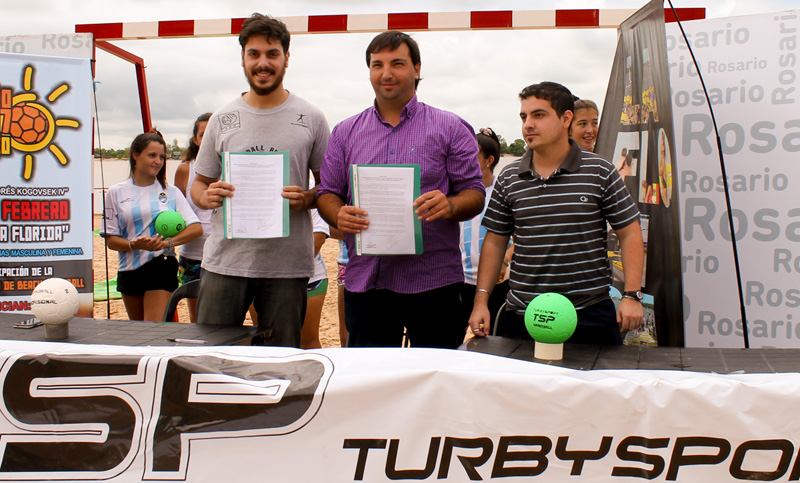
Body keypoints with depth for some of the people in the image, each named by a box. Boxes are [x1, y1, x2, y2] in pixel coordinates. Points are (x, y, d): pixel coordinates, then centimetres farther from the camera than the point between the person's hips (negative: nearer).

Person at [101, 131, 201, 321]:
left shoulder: (171, 192, 6)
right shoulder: (116, 192, 5)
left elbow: (196, 228, -3)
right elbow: (111, 240, 2)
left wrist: (169, 242, -19)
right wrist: (134, 244, -19)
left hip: (162, 267, -2)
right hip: (129, 270, 2)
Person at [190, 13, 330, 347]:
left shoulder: (311, 119, 5)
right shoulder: (222, 119, 9)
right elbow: (198, 184, 15)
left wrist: (306, 199, -13)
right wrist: (207, 197, -8)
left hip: (287, 265, -1)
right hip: (225, 260, 1)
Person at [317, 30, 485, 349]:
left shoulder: (450, 129, 5)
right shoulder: (345, 132, 13)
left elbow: (474, 194, 2)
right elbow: (327, 193, 12)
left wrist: (450, 205, -20)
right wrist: (339, 215, -11)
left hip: (433, 281, -2)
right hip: (364, 282, 2)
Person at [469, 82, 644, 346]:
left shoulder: (600, 172, 0)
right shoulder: (508, 179, 6)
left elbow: (630, 234, 3)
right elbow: (495, 242, 10)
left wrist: (632, 296, -6)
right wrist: (481, 300, 3)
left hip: (590, 314, -1)